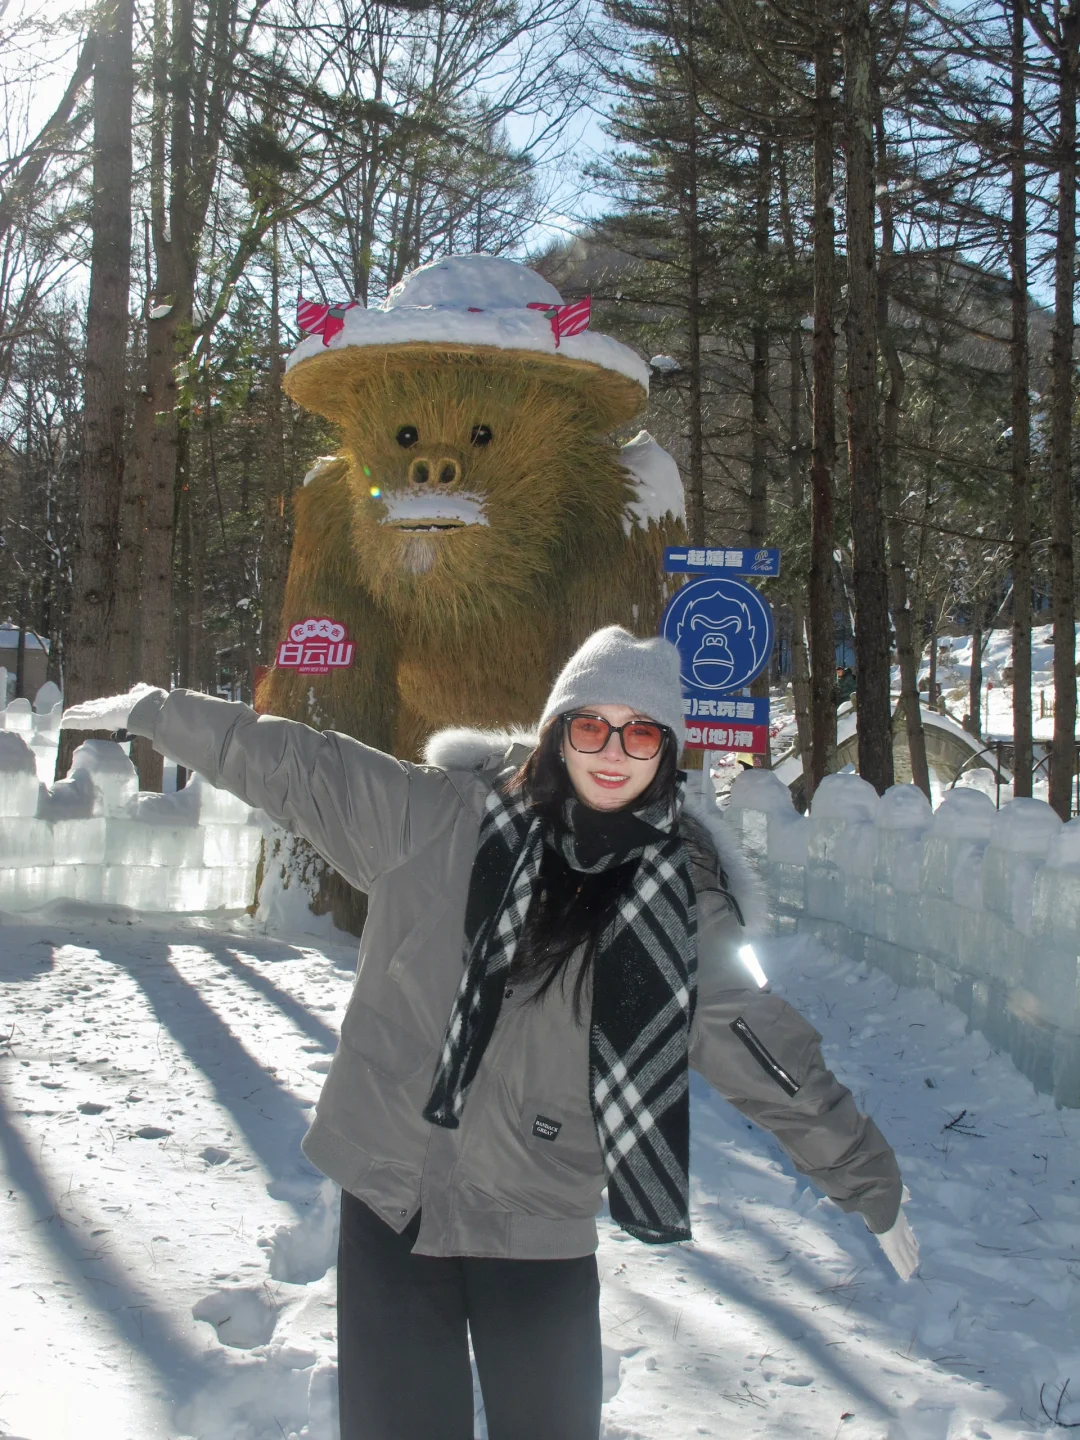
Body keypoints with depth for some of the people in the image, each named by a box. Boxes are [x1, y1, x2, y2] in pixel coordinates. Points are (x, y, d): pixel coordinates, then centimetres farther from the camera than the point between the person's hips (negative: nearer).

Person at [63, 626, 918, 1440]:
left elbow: (767, 1048, 1)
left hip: (541, 1229, 0)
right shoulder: (440, 818, -4)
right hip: (391, 1200, 1)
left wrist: (872, 1186, 6)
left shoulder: (682, 902, -4)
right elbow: (296, 767, 6)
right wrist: (151, 713, 14)